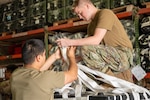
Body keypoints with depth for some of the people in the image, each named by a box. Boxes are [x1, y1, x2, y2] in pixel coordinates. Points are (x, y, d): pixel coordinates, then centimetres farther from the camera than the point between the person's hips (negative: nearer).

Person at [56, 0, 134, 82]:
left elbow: (96, 40, -21)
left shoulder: (105, 13, -8)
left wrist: (70, 42, -20)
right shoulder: (91, 25, 20)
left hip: (123, 54, -9)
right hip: (112, 57, 9)